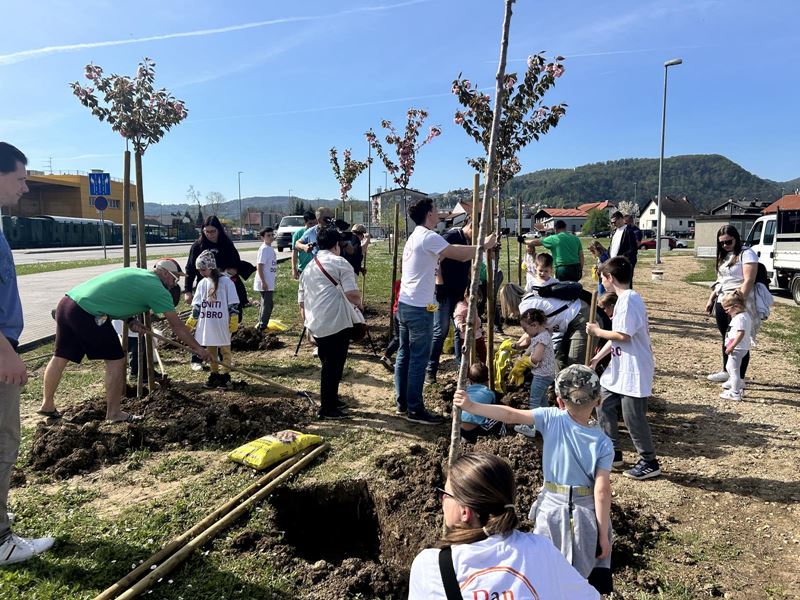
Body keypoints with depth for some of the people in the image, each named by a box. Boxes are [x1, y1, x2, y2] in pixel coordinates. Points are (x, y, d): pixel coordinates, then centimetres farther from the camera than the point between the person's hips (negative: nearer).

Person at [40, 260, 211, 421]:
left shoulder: (136, 272, 19)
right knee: (116, 360, 5)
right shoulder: (158, 290, -4)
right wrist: (198, 349, 7)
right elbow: (177, 326, -1)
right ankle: (113, 413, 15)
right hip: (87, 313, -9)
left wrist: (130, 321, 14)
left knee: (60, 358, 20)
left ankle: (47, 405, 35)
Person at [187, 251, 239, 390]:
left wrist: (233, 321, -12)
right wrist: (190, 323, 6)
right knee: (210, 351, 13)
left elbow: (233, 304, -9)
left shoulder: (225, 281, -9)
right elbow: (196, 306, 10)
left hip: (222, 325, -5)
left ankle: (224, 375, 13)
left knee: (225, 350, 5)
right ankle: (214, 374, 23)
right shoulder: (202, 283, 7)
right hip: (206, 325, 5)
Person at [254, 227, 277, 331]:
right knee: (267, 304, -4)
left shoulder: (270, 248, 12)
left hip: (269, 282, 9)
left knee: (266, 303, 16)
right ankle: (262, 326, 3)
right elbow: (259, 266, -20)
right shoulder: (264, 249, -16)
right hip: (265, 283, -9)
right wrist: (263, 282, -23)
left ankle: (261, 324, 26)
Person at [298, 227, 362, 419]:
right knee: (334, 366, 2)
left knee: (328, 364, 21)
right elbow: (352, 294, -15)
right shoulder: (339, 262, -3)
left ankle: (331, 400, 34)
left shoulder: (308, 268, 18)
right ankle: (327, 409, 9)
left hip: (315, 325, 7)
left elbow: (301, 301, 21)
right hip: (337, 324, -7)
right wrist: (359, 304, 6)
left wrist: (308, 324, 30)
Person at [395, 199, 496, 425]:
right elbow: (460, 255, -16)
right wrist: (485, 245, -2)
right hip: (419, 308, -10)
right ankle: (415, 410, 4)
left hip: (405, 304, 10)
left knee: (404, 355, 14)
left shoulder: (414, 236, 16)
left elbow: (450, 251, 20)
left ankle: (402, 403, 22)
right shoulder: (429, 237, -14)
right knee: (419, 359, -3)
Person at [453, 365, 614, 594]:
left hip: (552, 506, 1)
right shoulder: (603, 443, -12)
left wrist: (470, 406, -14)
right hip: (585, 513, 0)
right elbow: (602, 492, -13)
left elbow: (510, 415, -18)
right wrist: (603, 534, -5)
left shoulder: (552, 419, -12)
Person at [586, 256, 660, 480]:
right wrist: (597, 358, 14)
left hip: (634, 371, -10)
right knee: (604, 407, 16)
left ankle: (649, 462, 17)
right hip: (620, 369, 10)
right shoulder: (624, 299, 12)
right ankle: (613, 453, 28)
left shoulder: (629, 299, -19)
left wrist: (597, 331, -11)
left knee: (633, 417, 0)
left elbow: (623, 336, -25)